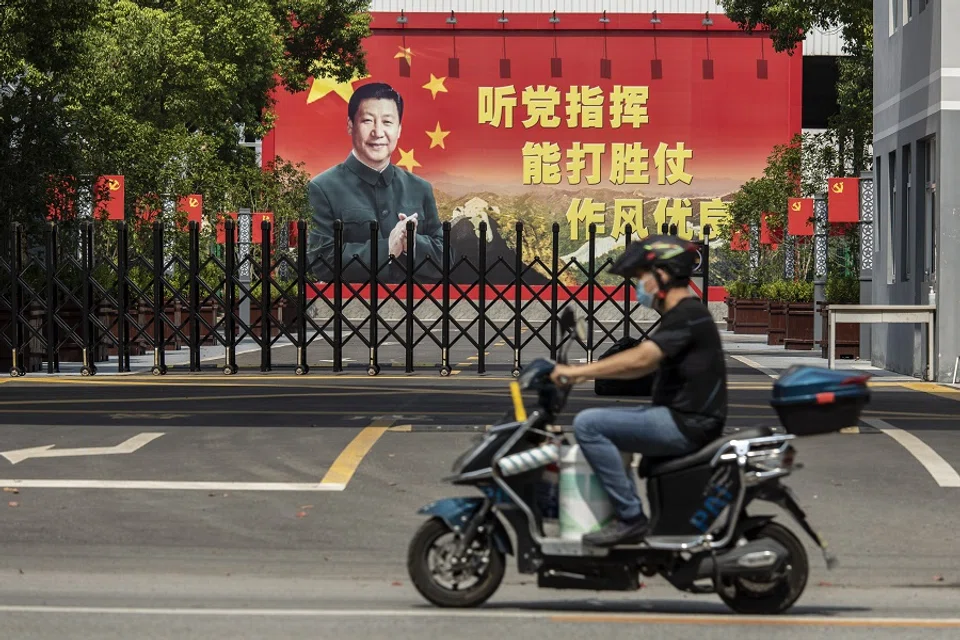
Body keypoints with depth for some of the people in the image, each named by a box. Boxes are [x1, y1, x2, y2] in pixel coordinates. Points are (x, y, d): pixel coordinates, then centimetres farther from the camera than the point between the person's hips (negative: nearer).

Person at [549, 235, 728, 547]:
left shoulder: (687, 315, -14)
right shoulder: (682, 314, 18)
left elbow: (640, 359, -24)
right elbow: (645, 365, 19)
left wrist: (579, 371, -20)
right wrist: (587, 372, 11)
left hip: (687, 424, -11)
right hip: (679, 417, 11)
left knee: (587, 424, -18)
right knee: (597, 421, 21)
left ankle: (630, 517, -16)